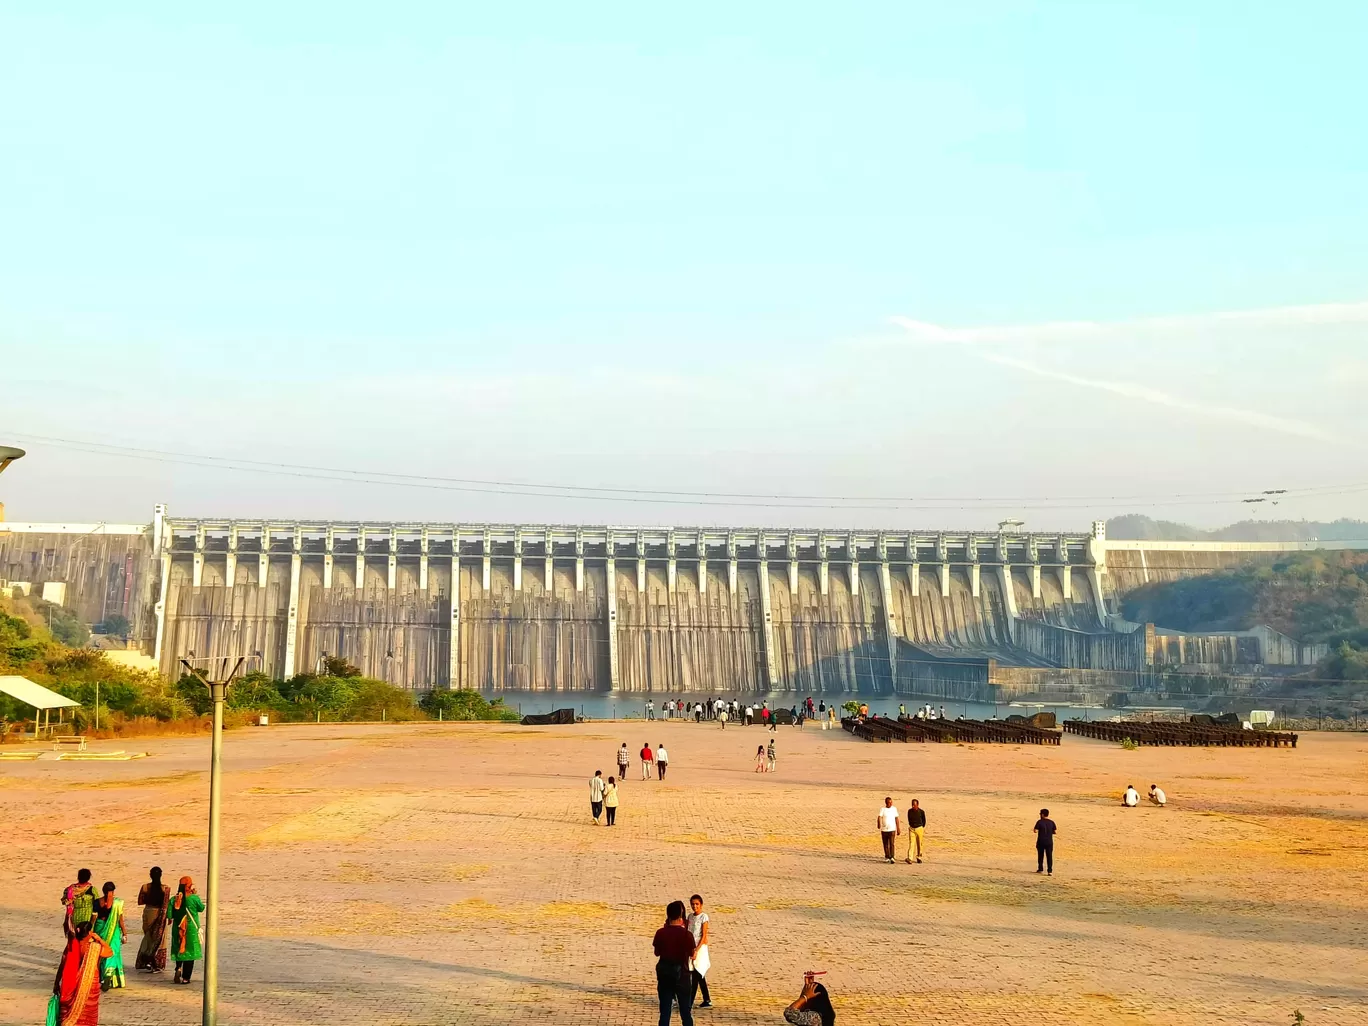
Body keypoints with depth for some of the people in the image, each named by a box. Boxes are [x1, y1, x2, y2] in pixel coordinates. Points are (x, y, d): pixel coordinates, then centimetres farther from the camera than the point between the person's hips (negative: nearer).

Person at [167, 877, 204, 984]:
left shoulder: (173, 899, -6)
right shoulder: (194, 898, -14)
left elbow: (169, 916, -6)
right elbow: (201, 908, 2)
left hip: (178, 929, 2)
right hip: (191, 929, -2)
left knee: (179, 950, 21)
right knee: (189, 951, 6)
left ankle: (178, 968, -2)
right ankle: (185, 977, 6)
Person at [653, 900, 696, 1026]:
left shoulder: (660, 933, -7)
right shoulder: (686, 935, -15)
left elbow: (657, 953, 5)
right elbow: (692, 955, -4)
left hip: (664, 973, 2)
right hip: (681, 974, -2)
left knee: (664, 1012, 10)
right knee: (686, 1012, 12)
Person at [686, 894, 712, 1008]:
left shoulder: (704, 916, -10)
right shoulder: (690, 916, 10)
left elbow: (704, 936, -14)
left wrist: (696, 950, -19)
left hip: (700, 948, -7)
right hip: (691, 948, 7)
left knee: (696, 975, -7)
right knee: (700, 976, 12)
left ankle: (690, 1002, -6)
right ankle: (707, 1000, 21)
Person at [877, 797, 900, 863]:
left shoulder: (894, 809, 5)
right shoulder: (882, 809, -3)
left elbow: (896, 819, 12)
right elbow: (879, 817, -16)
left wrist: (898, 828, 13)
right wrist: (879, 825, -35)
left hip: (892, 829, 0)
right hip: (884, 829, 0)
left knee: (891, 844, -12)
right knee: (885, 845, 8)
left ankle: (891, 857, -14)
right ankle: (887, 857, 21)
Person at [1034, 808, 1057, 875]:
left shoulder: (1039, 822, -9)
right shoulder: (1051, 822, 0)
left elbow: (1036, 831, -13)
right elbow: (1055, 832, 1)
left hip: (1041, 842, -1)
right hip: (1049, 842, 1)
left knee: (1040, 855, 16)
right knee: (1049, 856, -1)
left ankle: (1040, 869, 27)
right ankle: (1050, 871, -10)